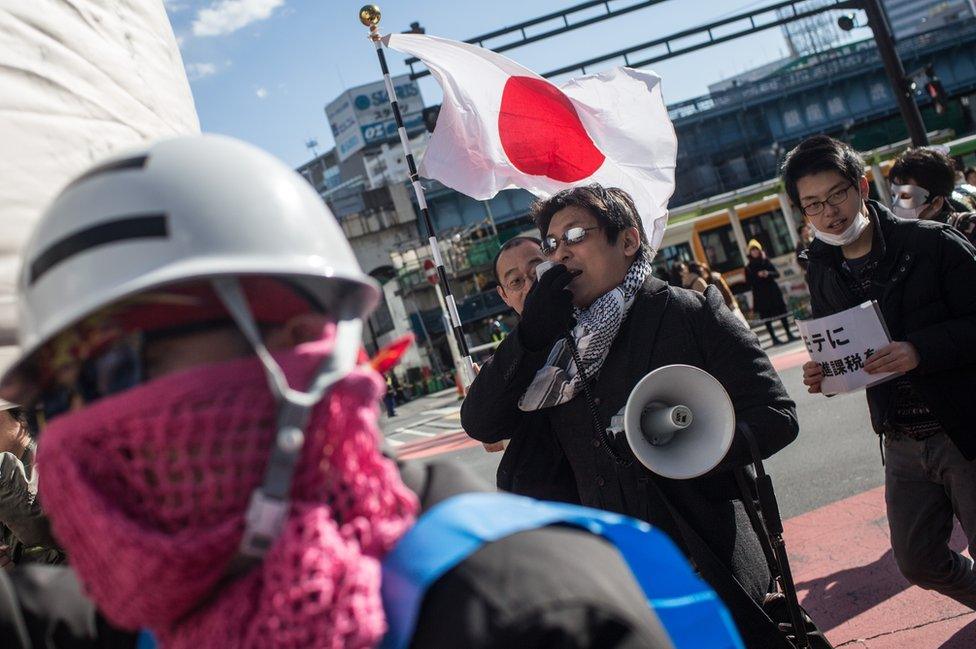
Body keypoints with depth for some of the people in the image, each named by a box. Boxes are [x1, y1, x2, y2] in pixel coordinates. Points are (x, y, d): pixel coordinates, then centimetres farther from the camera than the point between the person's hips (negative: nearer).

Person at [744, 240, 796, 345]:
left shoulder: (766, 262, 6)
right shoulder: (749, 267, 0)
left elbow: (777, 273, 2)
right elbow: (748, 282, -6)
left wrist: (768, 274, -17)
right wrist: (758, 275, -19)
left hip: (773, 292, 2)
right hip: (760, 296, -2)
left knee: (782, 313, 4)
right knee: (767, 317, -2)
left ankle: (789, 334, 15)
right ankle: (774, 338, 5)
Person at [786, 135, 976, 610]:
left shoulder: (932, 243, -11)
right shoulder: (823, 272, 5)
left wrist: (921, 351, -28)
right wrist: (822, 373, -6)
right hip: (902, 444, 6)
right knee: (918, 562, 14)